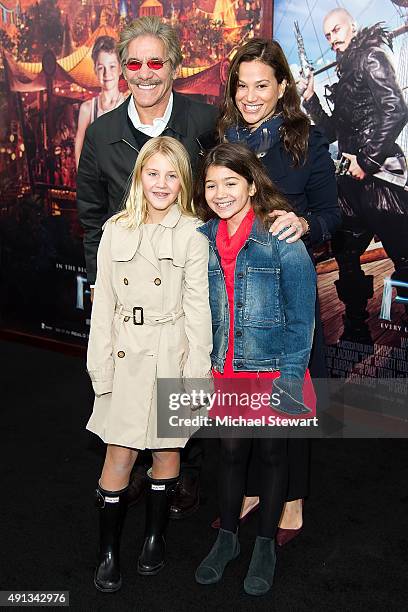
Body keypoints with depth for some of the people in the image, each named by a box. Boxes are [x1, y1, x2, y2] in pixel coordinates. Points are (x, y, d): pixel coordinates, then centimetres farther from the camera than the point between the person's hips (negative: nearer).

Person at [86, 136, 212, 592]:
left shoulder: (192, 235, -3)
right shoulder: (116, 231, 3)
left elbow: (197, 308, -4)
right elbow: (103, 303, 4)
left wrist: (195, 373, -7)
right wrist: (100, 366, 1)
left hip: (173, 353, -1)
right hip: (127, 354, 1)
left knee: (167, 449, 11)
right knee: (120, 454, 1)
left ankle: (154, 537, 32)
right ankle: (108, 552, 17)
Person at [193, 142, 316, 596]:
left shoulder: (282, 240, -14)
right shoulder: (202, 240, 0)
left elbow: (300, 319, -12)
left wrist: (290, 381, -16)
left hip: (273, 371, -3)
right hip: (224, 371, 4)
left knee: (271, 454, 13)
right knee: (230, 451, 15)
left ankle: (266, 544, 31)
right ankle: (227, 537, 34)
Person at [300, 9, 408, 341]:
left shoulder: (370, 57, -3)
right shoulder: (345, 74, 22)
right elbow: (332, 131, 25)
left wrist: (367, 160, -17)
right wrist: (311, 99, 15)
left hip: (378, 176, -10)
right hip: (352, 178, 10)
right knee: (346, 256, 11)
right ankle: (356, 332, 21)